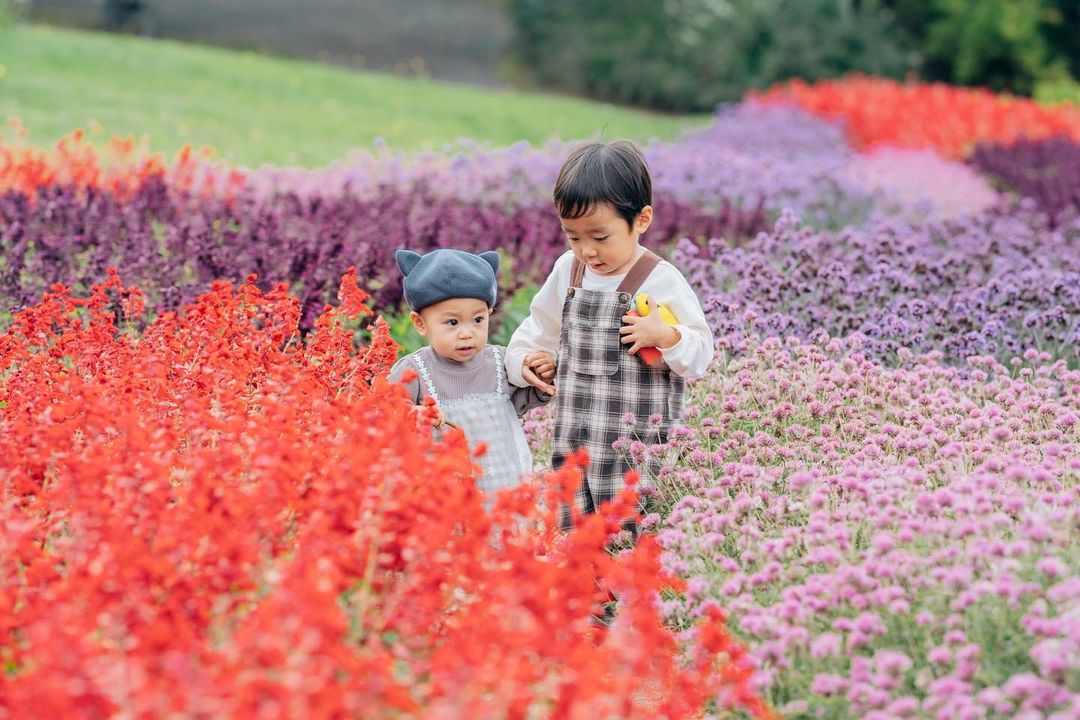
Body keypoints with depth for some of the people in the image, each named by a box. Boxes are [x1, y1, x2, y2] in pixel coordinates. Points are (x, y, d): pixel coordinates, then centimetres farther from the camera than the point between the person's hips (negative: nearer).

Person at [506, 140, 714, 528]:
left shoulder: (662, 281, -8)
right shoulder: (567, 271, 7)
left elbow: (701, 356, -3)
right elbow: (539, 330, 24)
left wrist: (665, 336, -22)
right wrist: (525, 361, 6)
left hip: (638, 453, -5)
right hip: (572, 446, 5)